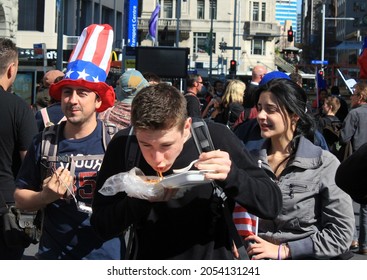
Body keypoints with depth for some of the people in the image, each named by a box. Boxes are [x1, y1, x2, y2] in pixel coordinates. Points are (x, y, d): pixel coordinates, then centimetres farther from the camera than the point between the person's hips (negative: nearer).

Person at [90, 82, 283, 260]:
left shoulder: (216, 138, -12)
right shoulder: (123, 145, -9)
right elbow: (100, 226, -6)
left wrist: (231, 175, -24)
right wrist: (140, 200, -22)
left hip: (213, 259, 0)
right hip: (148, 257, 0)